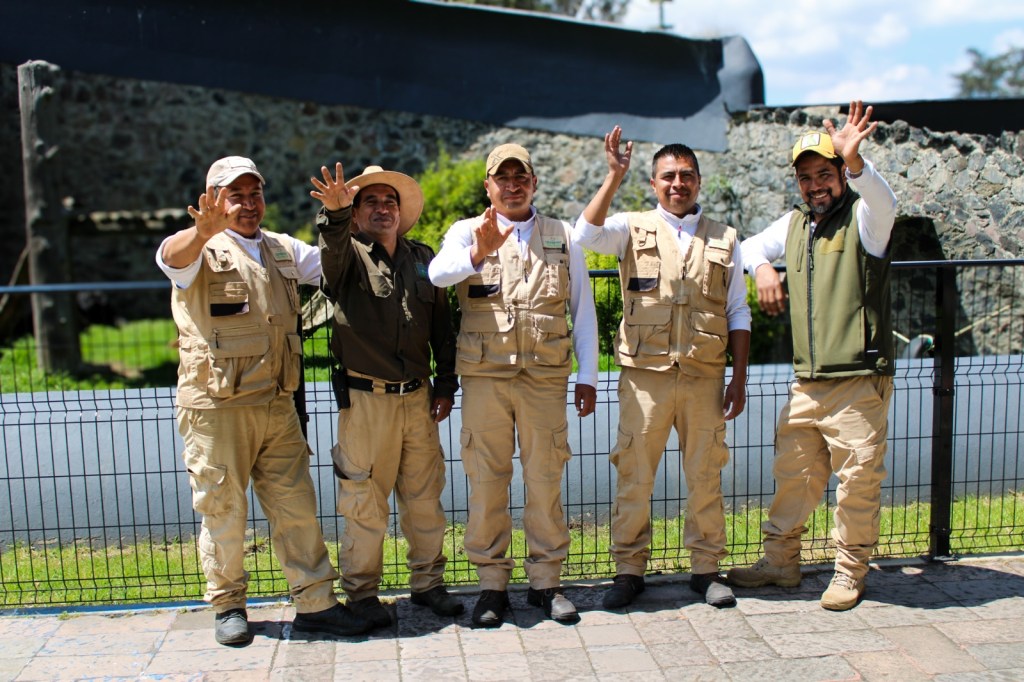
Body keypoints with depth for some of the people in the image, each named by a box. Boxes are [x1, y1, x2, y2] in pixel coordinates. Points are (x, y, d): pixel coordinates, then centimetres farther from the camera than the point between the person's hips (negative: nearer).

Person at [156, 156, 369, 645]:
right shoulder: (204, 249, -2)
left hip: (277, 404, 5)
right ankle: (228, 606, 20)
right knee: (223, 511, 4)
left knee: (296, 505, 6)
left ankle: (315, 603, 13)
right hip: (217, 407, -5)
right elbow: (171, 258, -24)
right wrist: (202, 231, -47)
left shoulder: (283, 249, 17)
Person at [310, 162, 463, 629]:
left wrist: (446, 387, 11)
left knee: (425, 496, 12)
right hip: (365, 399, -4)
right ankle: (361, 592, 16)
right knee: (365, 502, 2)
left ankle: (428, 583, 27)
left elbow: (442, 327, 15)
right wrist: (335, 213, -47)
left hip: (418, 398, 4)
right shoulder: (349, 256, 0)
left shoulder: (422, 258, 12)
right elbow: (332, 249, -26)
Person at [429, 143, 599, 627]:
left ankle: (546, 580, 16)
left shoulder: (562, 237, 13)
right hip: (484, 375, -1)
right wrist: (479, 253, -34)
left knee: (545, 479, 4)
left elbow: (583, 310, 13)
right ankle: (492, 583, 12)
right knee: (486, 479, 2)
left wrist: (587, 377, 7)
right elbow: (438, 273, -14)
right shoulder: (467, 232, 8)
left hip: (545, 375, 1)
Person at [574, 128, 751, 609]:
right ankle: (629, 570, 16)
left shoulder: (723, 239, 12)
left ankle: (706, 569, 22)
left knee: (706, 477, 8)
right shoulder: (633, 229, 6)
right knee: (634, 475, 3)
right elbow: (585, 234, -15)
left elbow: (738, 314, 11)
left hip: (705, 377, 2)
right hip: (645, 375, -2)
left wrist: (739, 380, 5)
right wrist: (614, 176, -20)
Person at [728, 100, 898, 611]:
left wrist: (853, 161, -47)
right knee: (792, 475, 12)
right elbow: (751, 246, 27)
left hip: (859, 382, -5)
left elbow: (884, 202, -28)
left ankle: (850, 572, 20)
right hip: (806, 384, 5)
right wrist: (763, 268, 3)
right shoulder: (794, 224, 12)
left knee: (858, 481, 4)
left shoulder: (862, 219, -5)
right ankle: (780, 561, 26)